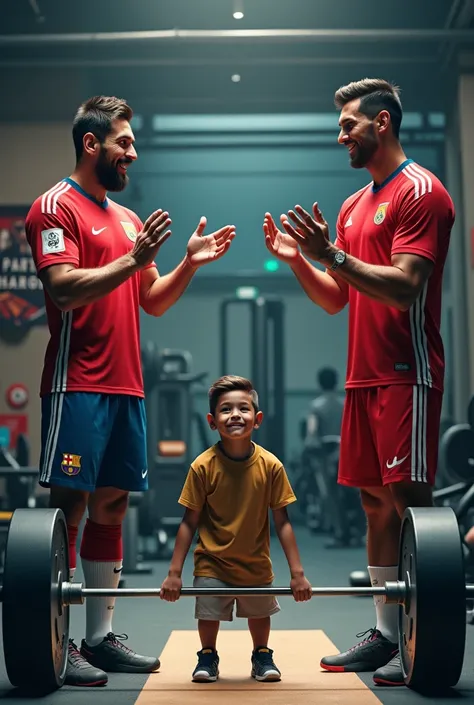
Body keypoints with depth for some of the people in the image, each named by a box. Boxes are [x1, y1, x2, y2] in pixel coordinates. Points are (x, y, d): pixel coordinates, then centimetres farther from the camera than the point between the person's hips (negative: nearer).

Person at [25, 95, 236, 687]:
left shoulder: (128, 218, 21)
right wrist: (133, 258, -22)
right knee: (69, 505, -7)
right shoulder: (56, 207, -4)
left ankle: (100, 636, 14)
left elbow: (153, 302, 20)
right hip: (78, 387, -8)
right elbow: (64, 289, -17)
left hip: (126, 387, 8)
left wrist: (190, 263, 6)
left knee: (111, 505, 8)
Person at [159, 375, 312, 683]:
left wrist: (297, 572, -9)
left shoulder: (270, 465, -17)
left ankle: (262, 655, 44)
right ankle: (208, 657, 35)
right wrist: (174, 572, -11)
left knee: (260, 613, 17)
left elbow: (282, 522, -10)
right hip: (212, 563, -1)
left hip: (256, 563, 1)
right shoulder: (203, 466, -19)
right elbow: (190, 522, -11)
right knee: (208, 613, 6)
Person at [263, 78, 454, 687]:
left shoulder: (419, 192, -7)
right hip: (363, 378, 9)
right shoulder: (354, 205, 20)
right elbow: (335, 299, 20)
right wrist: (298, 259, 5)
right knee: (376, 502, 8)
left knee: (408, 499, -10)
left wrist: (332, 253, -23)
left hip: (406, 375, -9)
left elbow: (405, 287, -19)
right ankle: (385, 634, 15)